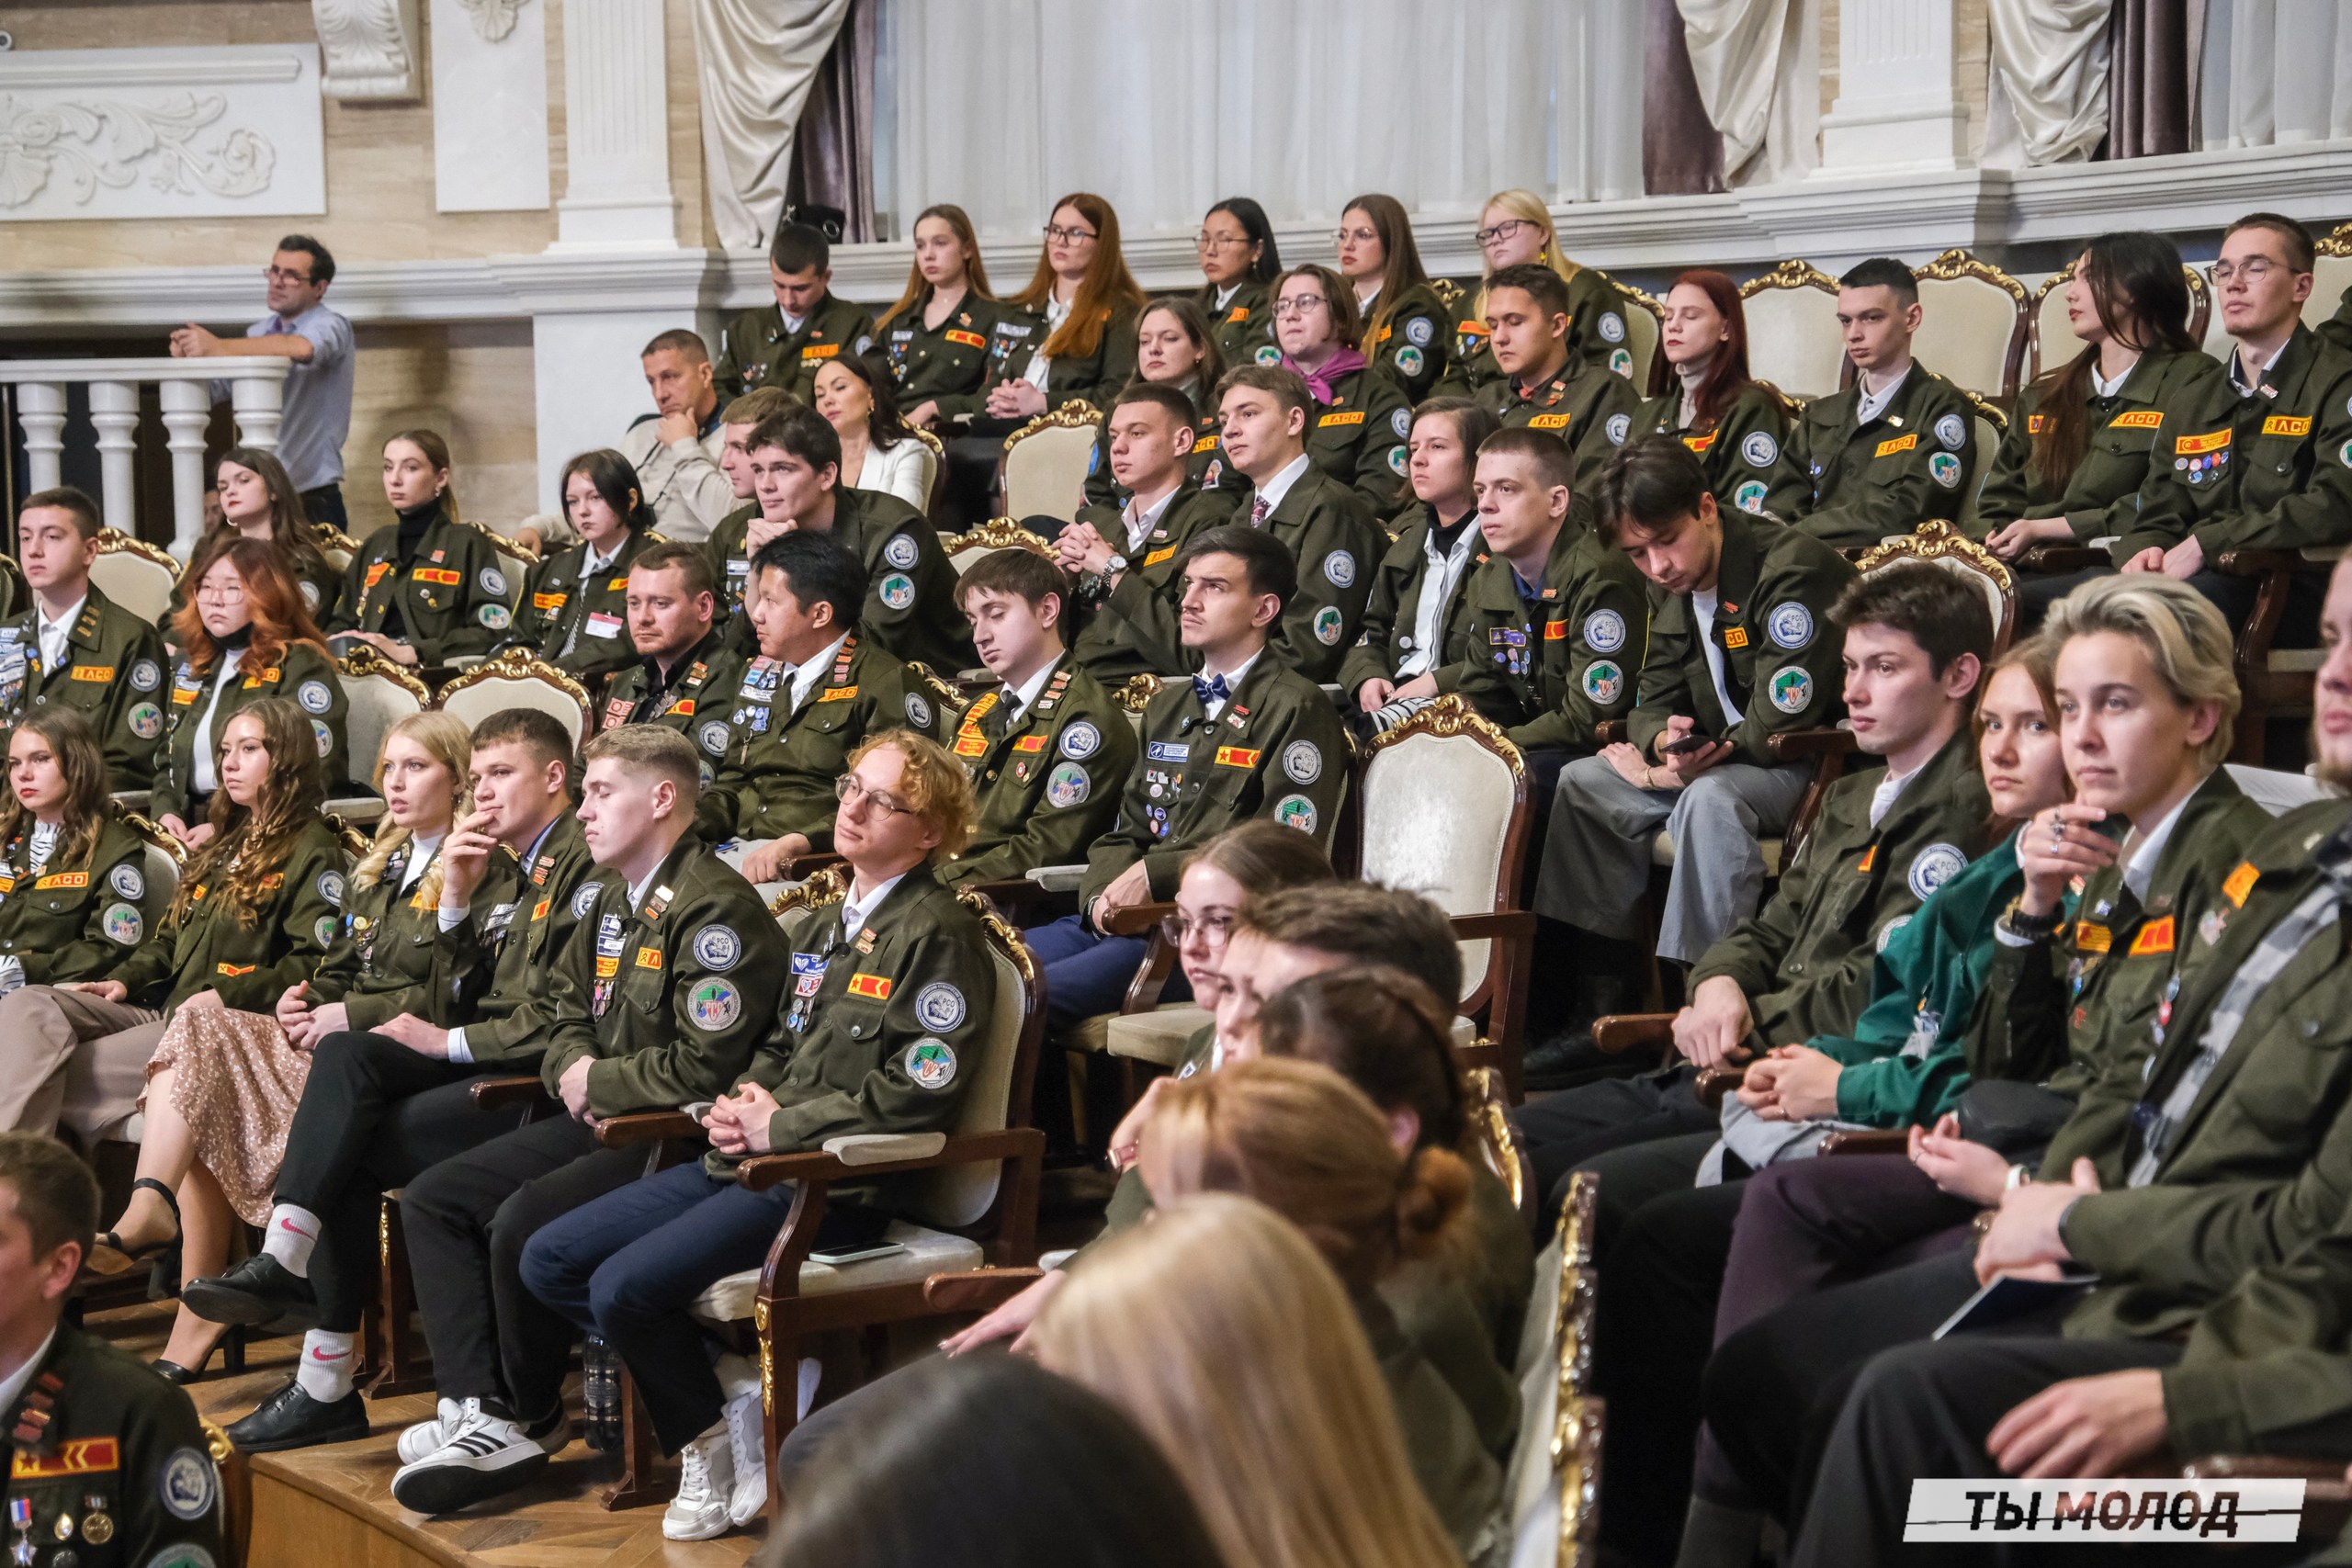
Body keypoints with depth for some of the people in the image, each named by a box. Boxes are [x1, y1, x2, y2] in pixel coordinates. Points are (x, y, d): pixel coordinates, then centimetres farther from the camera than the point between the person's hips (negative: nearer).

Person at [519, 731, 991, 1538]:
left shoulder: (939, 931, -8)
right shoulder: (822, 928, 20)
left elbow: (919, 1091, -16)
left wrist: (780, 1127, -12)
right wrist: (738, 1103, 5)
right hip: (757, 1162, 9)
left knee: (624, 1285, -23)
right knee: (549, 1260, 1)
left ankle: (710, 1437, 2)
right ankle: (729, 1383, 4)